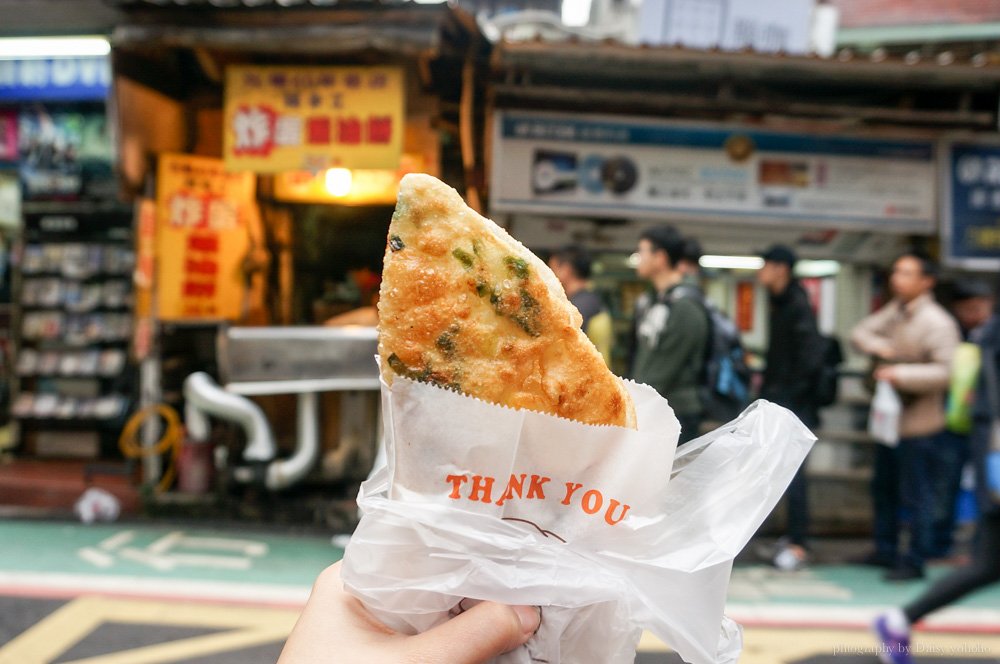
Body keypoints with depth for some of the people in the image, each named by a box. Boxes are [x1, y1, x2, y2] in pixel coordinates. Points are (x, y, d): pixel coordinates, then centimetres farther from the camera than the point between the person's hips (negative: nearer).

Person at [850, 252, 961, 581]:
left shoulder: (938, 323, -17)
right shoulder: (894, 310, 8)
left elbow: (944, 371, -22)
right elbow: (860, 332, 7)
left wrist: (901, 374, -28)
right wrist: (876, 345, -13)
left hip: (918, 425, -9)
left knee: (916, 497, 1)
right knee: (884, 489, 19)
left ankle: (915, 562, 14)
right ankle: (885, 551, 33)